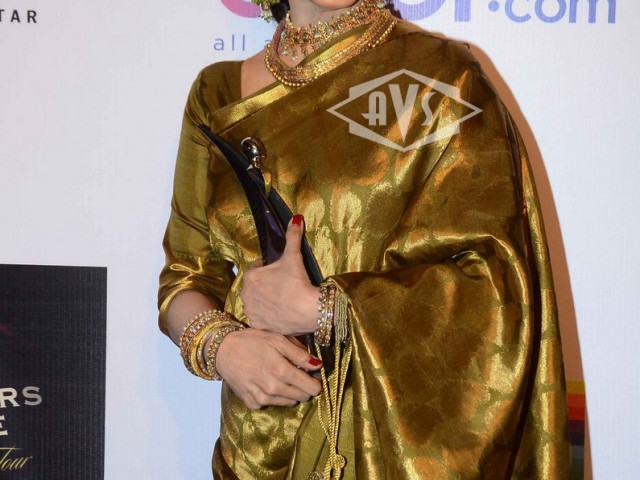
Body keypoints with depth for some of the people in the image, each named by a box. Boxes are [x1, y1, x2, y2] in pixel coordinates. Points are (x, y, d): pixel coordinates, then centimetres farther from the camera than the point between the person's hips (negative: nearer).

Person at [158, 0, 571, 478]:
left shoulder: (439, 74, -9)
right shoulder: (218, 95, 3)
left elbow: (495, 281, -15)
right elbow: (185, 275, 6)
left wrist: (316, 309, -17)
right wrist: (220, 345, -14)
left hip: (402, 438, -2)